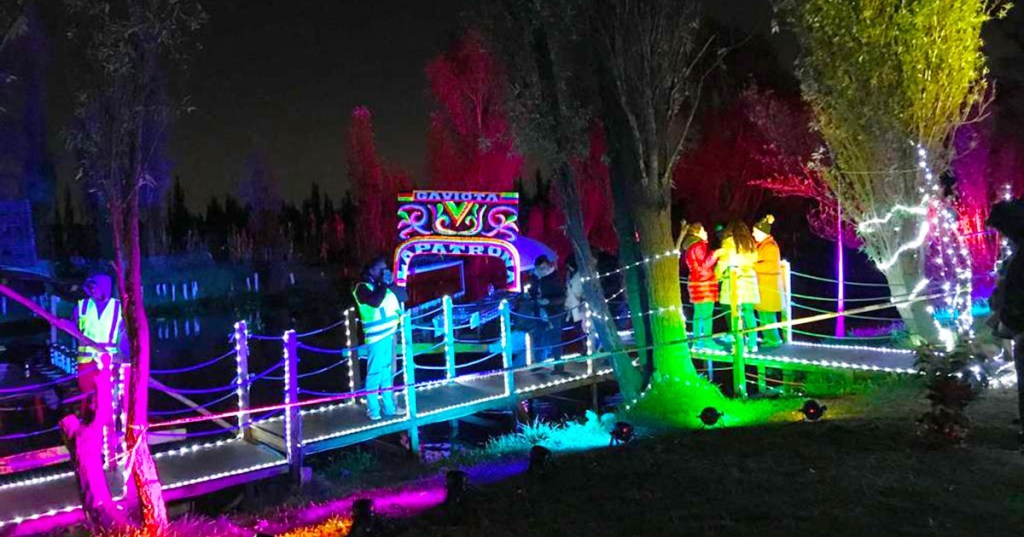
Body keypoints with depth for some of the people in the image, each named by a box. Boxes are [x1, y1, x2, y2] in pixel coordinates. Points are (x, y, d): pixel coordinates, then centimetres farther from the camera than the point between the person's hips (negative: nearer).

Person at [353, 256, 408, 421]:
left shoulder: (384, 285, 13)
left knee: (388, 372, 15)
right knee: (375, 373, -4)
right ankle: (373, 410, 5)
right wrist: (383, 285, -14)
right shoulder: (362, 287, -9)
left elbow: (403, 296, 8)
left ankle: (389, 407, 24)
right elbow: (375, 302, -26)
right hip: (376, 337, -7)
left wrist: (391, 283, -4)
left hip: (390, 334, 7)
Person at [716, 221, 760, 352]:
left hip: (734, 281, -4)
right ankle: (752, 344, 5)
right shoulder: (750, 243, 10)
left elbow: (724, 262, -2)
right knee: (748, 312, 6)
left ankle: (739, 344, -5)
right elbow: (754, 260, 12)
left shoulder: (728, 242, -1)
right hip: (749, 280, 4)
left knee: (736, 312, -2)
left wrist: (718, 275, 13)